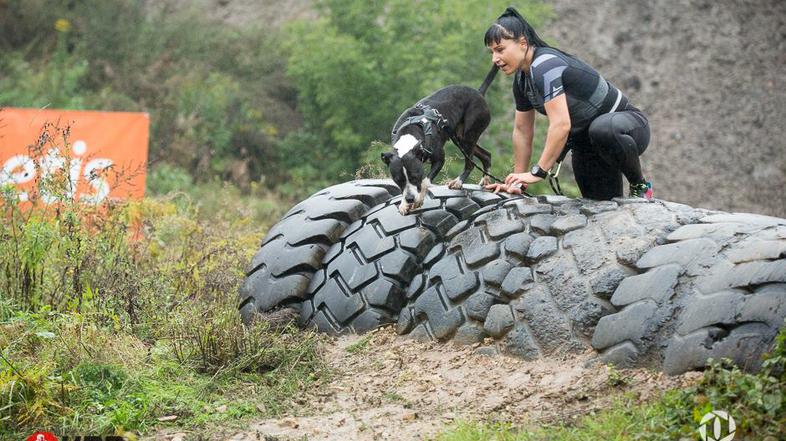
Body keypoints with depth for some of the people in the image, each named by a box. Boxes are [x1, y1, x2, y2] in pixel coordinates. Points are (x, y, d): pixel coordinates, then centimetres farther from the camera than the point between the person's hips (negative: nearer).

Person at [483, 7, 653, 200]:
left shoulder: (545, 65, -26)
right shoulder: (522, 78, 4)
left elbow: (561, 125, -34)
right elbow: (522, 130, 11)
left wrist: (538, 172, -30)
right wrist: (518, 179, 9)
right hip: (586, 139, 9)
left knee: (604, 129, -42)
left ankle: (640, 186, -18)